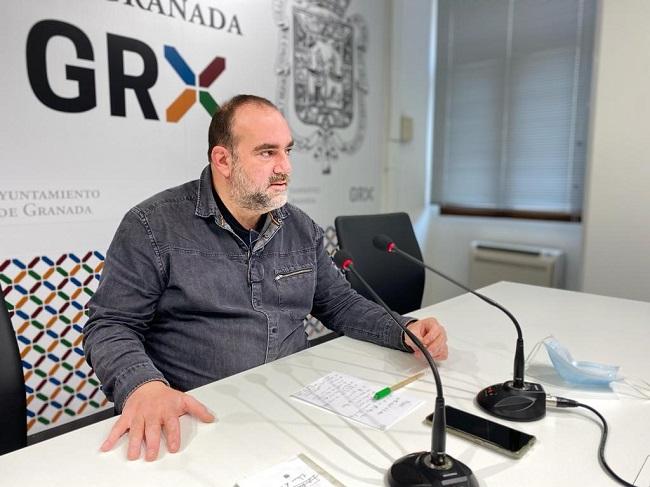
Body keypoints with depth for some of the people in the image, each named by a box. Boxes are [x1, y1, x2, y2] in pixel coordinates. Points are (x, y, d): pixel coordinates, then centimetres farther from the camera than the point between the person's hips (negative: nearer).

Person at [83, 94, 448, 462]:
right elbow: (110, 324, -7)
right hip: (203, 417, -4)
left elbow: (339, 302, 15)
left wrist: (405, 331, -1)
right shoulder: (154, 226, -8)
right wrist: (143, 386, -28)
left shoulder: (302, 228, 9)